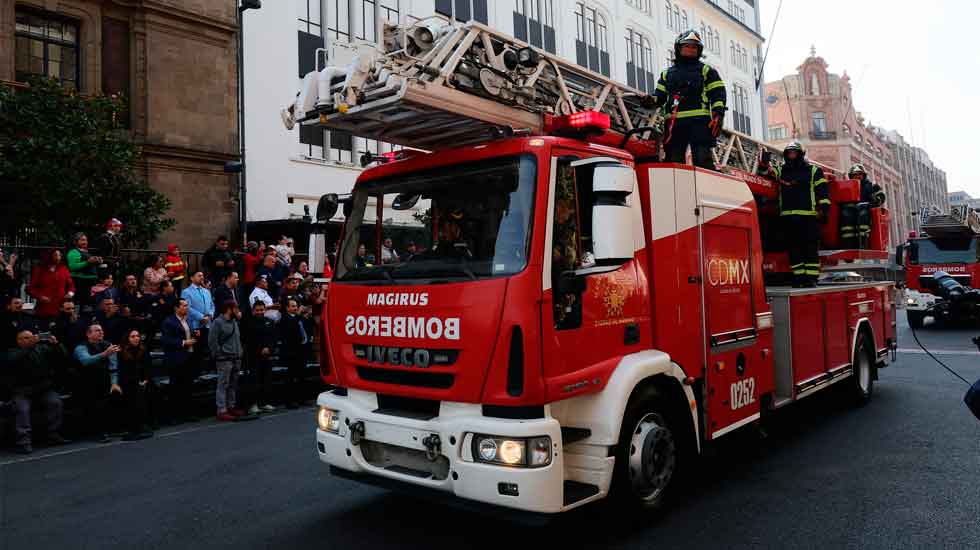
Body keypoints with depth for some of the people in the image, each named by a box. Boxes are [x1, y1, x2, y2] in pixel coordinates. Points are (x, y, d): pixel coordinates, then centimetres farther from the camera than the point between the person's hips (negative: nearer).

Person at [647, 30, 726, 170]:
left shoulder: (706, 70, 17)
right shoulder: (667, 74, 26)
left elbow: (717, 94, 7)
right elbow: (660, 96, 20)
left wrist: (718, 114, -9)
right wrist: (650, 100, -4)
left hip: (699, 121, -3)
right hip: (674, 122, 3)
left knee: (703, 160, -12)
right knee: (674, 160, -2)